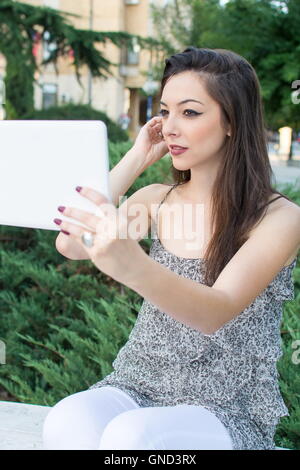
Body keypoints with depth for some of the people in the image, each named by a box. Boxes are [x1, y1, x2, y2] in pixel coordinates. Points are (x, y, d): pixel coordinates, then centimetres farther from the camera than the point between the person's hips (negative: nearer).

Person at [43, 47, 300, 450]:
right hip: (137, 387, 4)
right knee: (67, 422, -30)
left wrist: (132, 266, -46)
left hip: (227, 412, -3)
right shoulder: (157, 200, 7)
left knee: (130, 435, -35)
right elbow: (69, 246, -6)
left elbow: (215, 313, -27)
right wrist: (135, 161, -3)